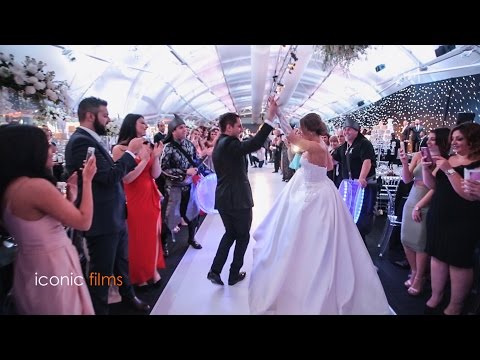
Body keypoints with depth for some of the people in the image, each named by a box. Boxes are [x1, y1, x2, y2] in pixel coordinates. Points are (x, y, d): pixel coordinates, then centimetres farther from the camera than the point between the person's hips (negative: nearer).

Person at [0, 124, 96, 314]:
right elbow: (84, 222, -19)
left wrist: (70, 196, 5)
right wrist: (87, 180, -12)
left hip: (32, 268, 9)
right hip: (52, 268, -9)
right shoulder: (37, 185, -23)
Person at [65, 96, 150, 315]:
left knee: (122, 262, 26)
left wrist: (132, 154, 7)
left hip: (114, 216, 10)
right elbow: (110, 176, -26)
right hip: (102, 220, -10)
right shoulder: (81, 141, -21)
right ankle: (99, 309, 30)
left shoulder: (90, 139, 10)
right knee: (102, 271, 10)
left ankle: (128, 295, 47)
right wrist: (130, 151, -15)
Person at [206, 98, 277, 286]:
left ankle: (215, 270, 16)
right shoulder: (229, 144, -20)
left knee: (230, 233, 22)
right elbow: (255, 143, -34)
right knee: (243, 236, 11)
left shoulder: (220, 144, 10)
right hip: (237, 199, -8)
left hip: (223, 198, 9)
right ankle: (234, 274, 22)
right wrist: (270, 116, -34)